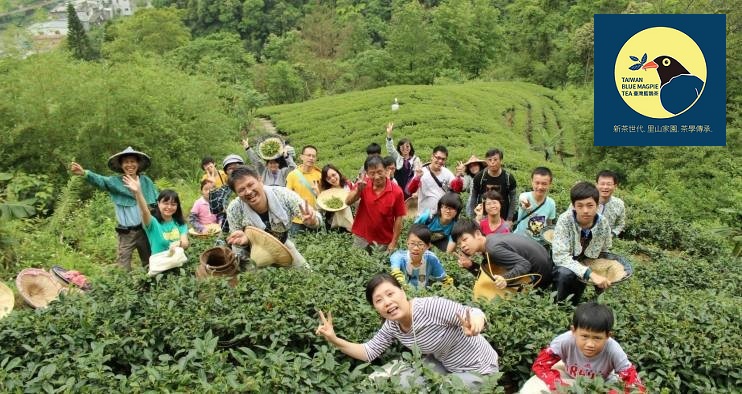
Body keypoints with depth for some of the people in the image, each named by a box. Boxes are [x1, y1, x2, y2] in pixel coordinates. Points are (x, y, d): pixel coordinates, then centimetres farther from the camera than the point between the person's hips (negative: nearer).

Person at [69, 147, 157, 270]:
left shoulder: (146, 181, 3)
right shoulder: (115, 182, -2)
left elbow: (158, 202, 7)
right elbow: (100, 180, -22)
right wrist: (84, 173, -43)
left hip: (146, 230, 1)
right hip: (126, 233, -1)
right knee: (123, 269, -1)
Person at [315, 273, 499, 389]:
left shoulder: (431, 307, -33)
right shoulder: (392, 326, -11)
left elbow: (474, 314, -31)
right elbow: (369, 352, -2)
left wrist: (474, 324, -55)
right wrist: (335, 340, -16)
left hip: (477, 369, -6)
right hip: (445, 364, 7)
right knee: (402, 380, -2)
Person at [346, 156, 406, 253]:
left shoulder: (396, 191, -15)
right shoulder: (363, 185, -8)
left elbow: (399, 218, -8)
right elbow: (348, 202, -12)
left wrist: (393, 243, -7)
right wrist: (358, 190, -30)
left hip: (384, 241, -2)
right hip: (361, 237, 2)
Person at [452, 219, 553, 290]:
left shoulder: (493, 249, -29)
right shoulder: (489, 239, -1)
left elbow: (525, 265, -31)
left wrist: (506, 279, -45)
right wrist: (470, 265, -12)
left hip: (540, 271, -9)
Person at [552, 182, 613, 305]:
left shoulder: (603, 224, -12)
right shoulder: (565, 220, -24)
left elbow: (603, 254, 4)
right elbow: (559, 256, -32)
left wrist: (604, 278, -11)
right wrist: (590, 273, -41)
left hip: (589, 268, 5)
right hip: (565, 268, -5)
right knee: (566, 273, -33)